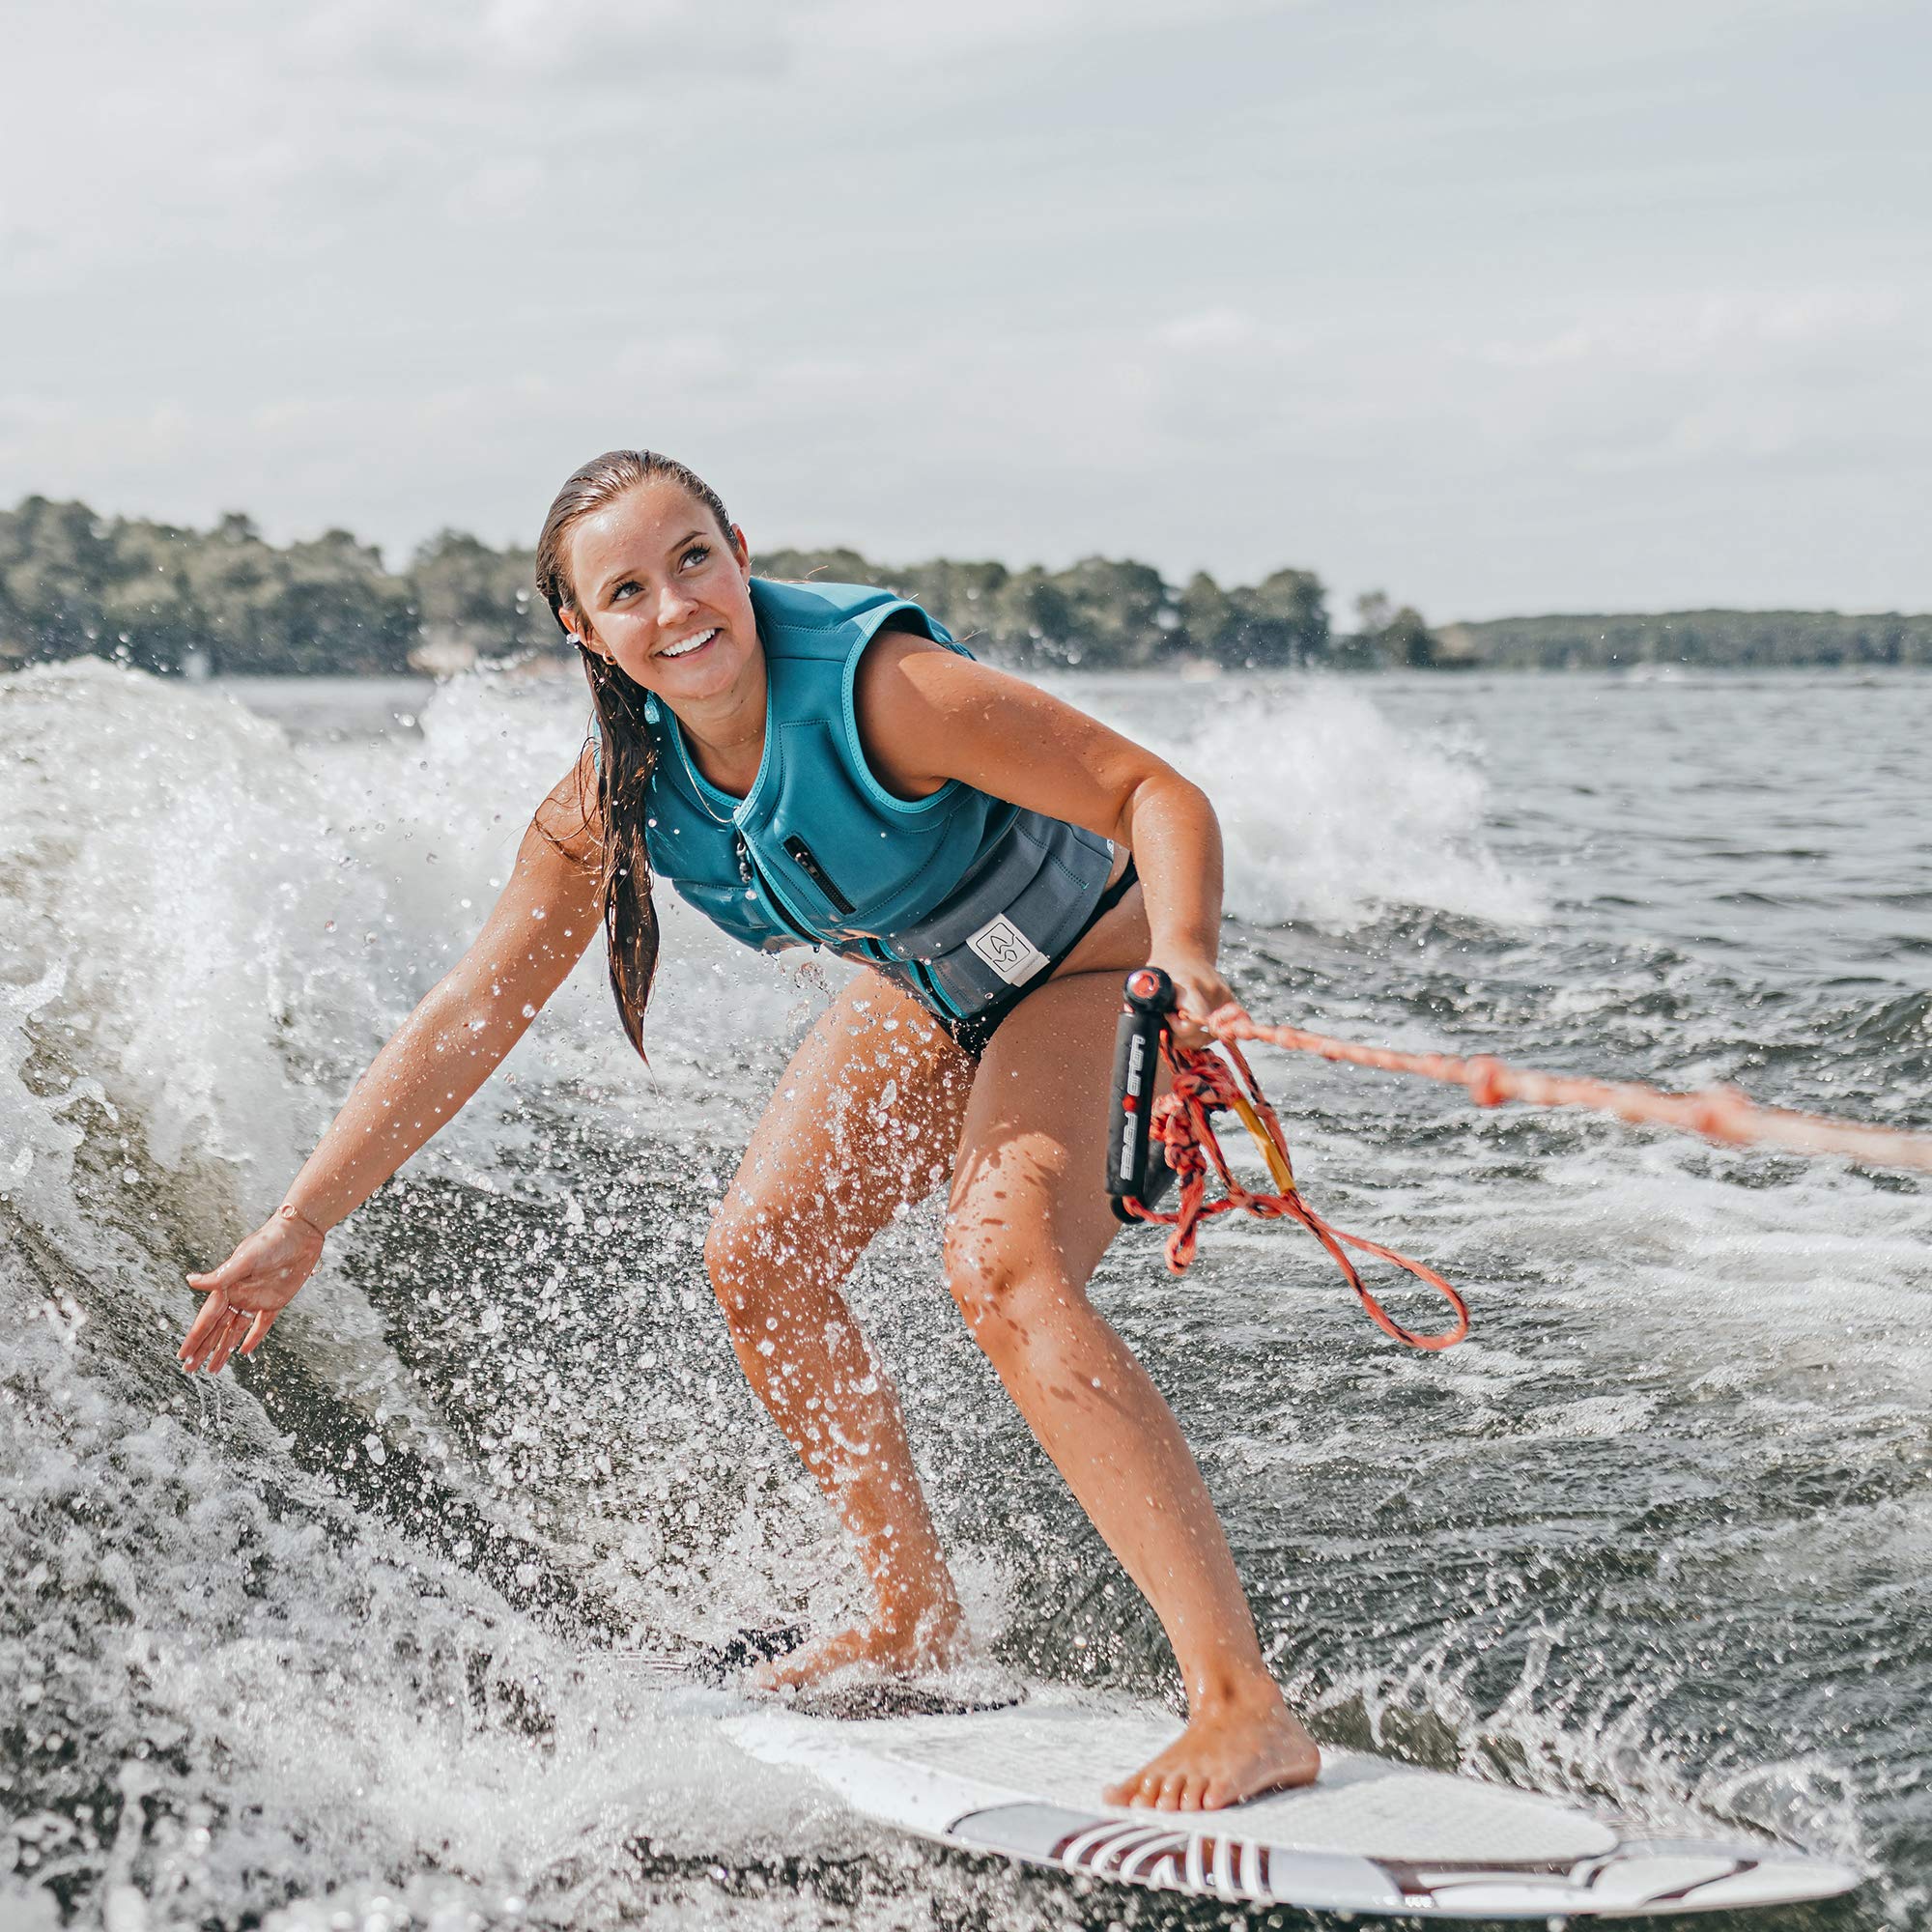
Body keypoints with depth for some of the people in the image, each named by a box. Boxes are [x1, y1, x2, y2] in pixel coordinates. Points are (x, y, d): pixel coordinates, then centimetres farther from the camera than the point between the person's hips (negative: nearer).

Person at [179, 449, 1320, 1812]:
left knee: (1000, 1264, -28)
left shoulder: (876, 685, -35)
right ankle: (920, 1621, 22)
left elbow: (1157, 792, -31)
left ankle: (1245, 1705, -32)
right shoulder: (619, 791, -15)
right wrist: (301, 1225, -10)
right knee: (762, 1261, 5)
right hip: (924, 989, 7)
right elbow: (469, 1017, -8)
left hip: (1089, 961, -7)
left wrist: (1186, 957, -52)